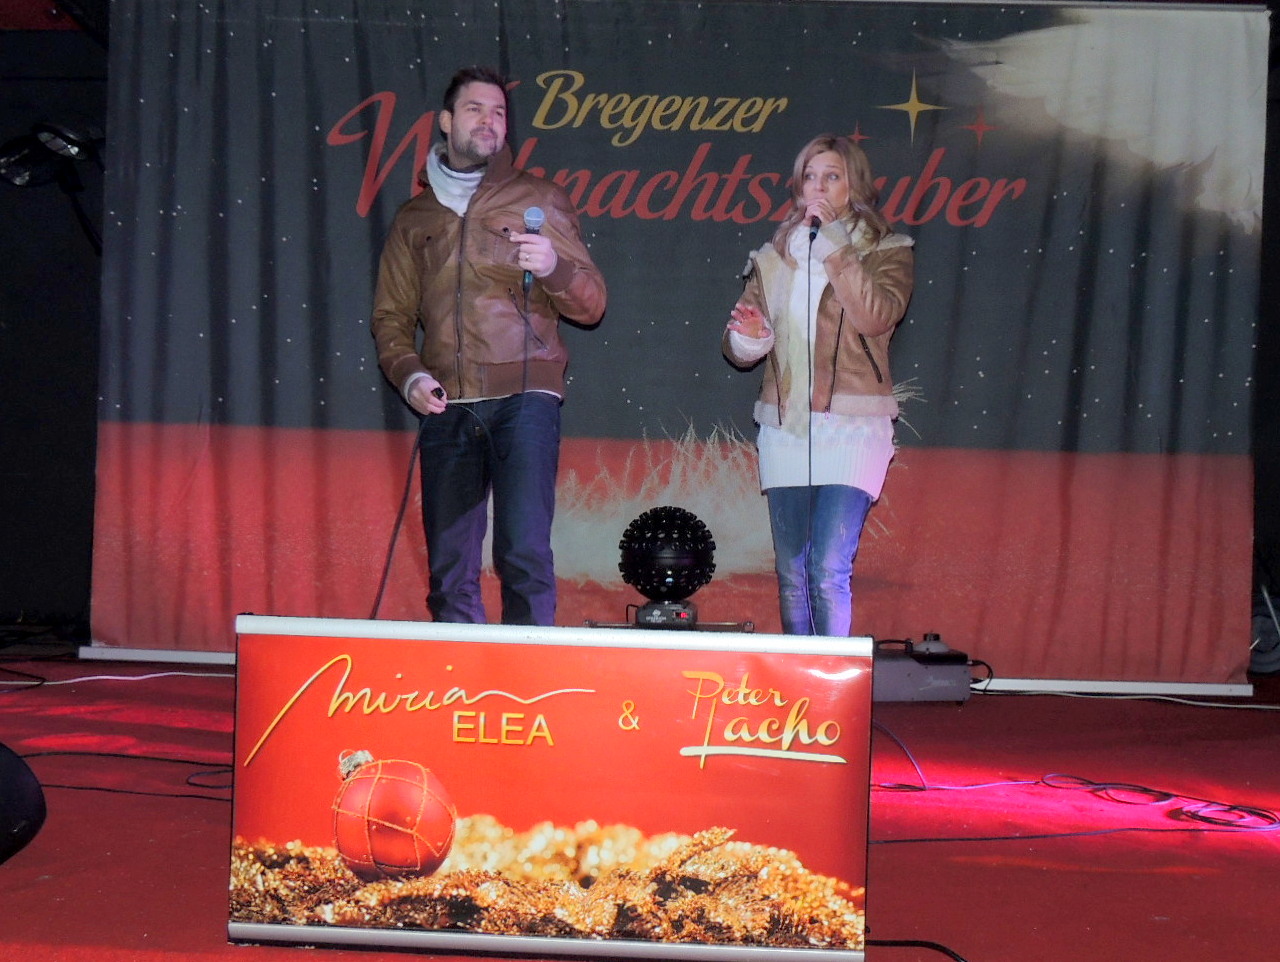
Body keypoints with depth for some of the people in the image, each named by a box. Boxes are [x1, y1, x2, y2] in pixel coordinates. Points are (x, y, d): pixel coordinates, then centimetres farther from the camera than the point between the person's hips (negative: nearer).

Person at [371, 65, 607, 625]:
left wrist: (554, 267, -14)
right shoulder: (414, 217, 19)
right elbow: (390, 317, 18)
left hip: (524, 396, -2)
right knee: (447, 567, 2)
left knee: (524, 554, -13)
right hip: (447, 407, 3)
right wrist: (410, 375, -1)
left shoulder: (539, 199, 12)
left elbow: (591, 306, 7)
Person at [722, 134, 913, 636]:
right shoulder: (773, 256, 16)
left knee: (828, 571, -15)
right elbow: (737, 347, 14)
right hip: (783, 428, 4)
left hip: (850, 427, -4)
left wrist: (834, 244, -13)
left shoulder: (887, 251, 6)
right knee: (791, 574, 7)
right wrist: (746, 337, -10)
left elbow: (876, 317, -14)